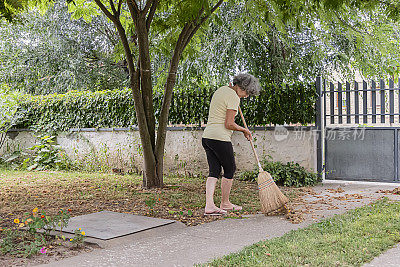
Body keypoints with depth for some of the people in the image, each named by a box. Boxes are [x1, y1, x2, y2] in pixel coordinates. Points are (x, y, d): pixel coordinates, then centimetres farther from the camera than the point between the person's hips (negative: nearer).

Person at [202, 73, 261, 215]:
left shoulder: (221, 89, 16)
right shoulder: (233, 97, -12)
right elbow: (229, 124, -16)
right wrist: (244, 130, 1)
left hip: (207, 136, 8)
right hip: (220, 138, -8)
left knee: (214, 171, 6)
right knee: (230, 169, 9)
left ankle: (209, 205, -4)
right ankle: (225, 203, 22)